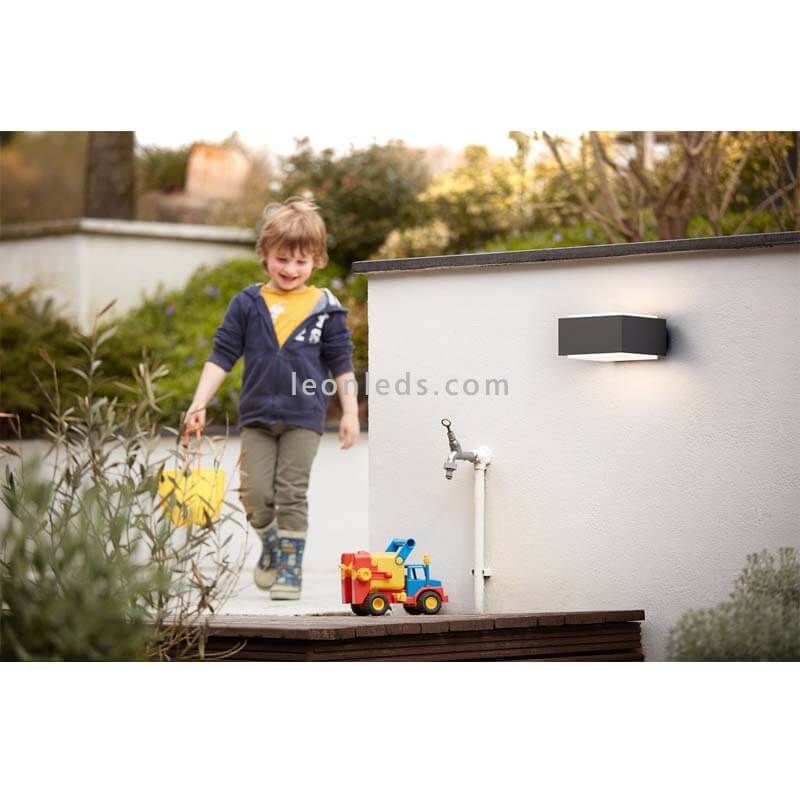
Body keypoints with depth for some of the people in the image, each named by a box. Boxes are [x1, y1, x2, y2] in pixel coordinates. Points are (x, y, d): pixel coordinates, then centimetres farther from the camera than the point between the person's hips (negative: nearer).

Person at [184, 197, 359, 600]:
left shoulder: (325, 308, 0)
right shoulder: (248, 304, 2)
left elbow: (341, 365, 5)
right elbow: (221, 355, 4)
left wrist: (350, 414, 1)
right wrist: (199, 403, -2)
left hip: (303, 417, -1)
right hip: (257, 415, 1)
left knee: (291, 494, 1)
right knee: (254, 492, -2)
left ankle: (290, 566, 12)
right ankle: (271, 545, 26)